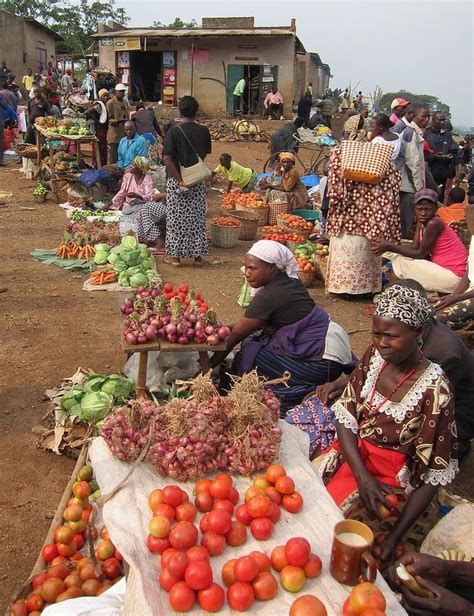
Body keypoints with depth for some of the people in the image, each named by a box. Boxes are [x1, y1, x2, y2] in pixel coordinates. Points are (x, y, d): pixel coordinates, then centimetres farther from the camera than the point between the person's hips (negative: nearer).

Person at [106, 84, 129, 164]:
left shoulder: (125, 102, 17)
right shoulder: (110, 103, -4)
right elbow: (108, 119, -8)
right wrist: (118, 121, -24)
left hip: (124, 134, 6)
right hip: (114, 134, -6)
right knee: (113, 158, -6)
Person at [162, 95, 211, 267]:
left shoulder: (174, 131, -12)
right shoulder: (204, 131, -2)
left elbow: (167, 158, -18)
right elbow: (204, 155, 8)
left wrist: (180, 180, -16)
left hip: (176, 180, -3)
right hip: (198, 181, 3)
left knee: (176, 217, 6)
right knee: (197, 218, 12)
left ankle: (175, 256, 12)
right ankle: (198, 255, 18)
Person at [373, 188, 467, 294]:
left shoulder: (434, 223, -20)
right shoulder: (421, 221, 6)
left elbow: (420, 253, -17)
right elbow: (415, 247, -1)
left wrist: (389, 246, -19)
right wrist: (387, 245, -14)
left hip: (452, 277, -9)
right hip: (442, 268, 9)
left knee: (401, 261, -13)